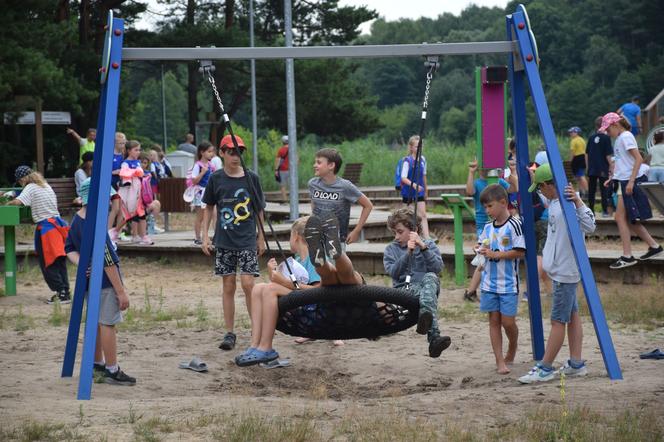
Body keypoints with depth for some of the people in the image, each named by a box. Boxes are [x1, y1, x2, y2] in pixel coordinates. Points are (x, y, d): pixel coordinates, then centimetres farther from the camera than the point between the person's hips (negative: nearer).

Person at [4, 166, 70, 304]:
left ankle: (61, 292, -5)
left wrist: (8, 204, -3)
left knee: (47, 263, -1)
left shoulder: (31, 188, -8)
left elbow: (18, 202, -21)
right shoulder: (46, 185, 16)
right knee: (60, 262, 11)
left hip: (45, 228, -8)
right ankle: (65, 293, 11)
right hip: (57, 223, 8)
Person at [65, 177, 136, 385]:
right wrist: (121, 291, -19)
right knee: (108, 323, -3)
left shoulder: (76, 221, 4)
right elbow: (108, 261, -23)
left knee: (96, 321, 19)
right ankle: (112, 371, 3)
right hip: (105, 282, -9)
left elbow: (69, 248, 14)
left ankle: (97, 364, 31)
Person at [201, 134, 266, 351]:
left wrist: (261, 238, 7)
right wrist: (205, 236, 5)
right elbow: (209, 208, 11)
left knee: (248, 283, -10)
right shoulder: (216, 179, 1)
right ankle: (229, 333, 10)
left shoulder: (251, 178, -1)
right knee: (228, 286, 5)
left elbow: (259, 210, 6)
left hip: (247, 240, -1)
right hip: (224, 241, 2)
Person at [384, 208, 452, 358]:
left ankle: (425, 315, -63)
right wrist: (408, 253, -15)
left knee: (430, 277, -36)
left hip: (429, 285, 1)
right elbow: (393, 272, -5)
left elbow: (437, 268, -5)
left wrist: (423, 247, -14)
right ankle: (434, 338, -58)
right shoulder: (391, 249, 15)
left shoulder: (429, 244, 14)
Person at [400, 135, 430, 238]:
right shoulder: (407, 160, -13)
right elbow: (403, 178, -20)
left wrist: (426, 190, 21)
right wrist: (413, 185, -36)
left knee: (423, 214, -6)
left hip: (419, 191, 4)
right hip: (408, 192, -4)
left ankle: (427, 238, -15)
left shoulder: (423, 159, 3)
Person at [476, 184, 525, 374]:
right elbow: (482, 244, 21)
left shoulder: (514, 225, -11)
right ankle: (500, 361, 6)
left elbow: (520, 252, -15)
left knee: (508, 321, -2)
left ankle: (511, 351, 25)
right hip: (489, 282, 6)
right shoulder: (488, 227, 8)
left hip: (508, 283, -5)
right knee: (494, 320, 3)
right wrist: (481, 250, -2)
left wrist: (496, 254, -18)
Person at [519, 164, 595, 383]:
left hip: (565, 272, -10)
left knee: (558, 320, -3)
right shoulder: (554, 203, 9)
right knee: (572, 315, 13)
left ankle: (545, 369, 1)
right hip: (560, 270, 10)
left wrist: (577, 202, -38)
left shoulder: (568, 203, -20)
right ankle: (576, 364, 19)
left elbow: (589, 227, -30)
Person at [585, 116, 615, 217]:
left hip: (592, 169, 4)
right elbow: (608, 155, -11)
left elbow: (587, 154, 8)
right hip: (603, 169, -4)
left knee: (591, 190, 9)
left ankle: (591, 210, 10)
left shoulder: (591, 137, 4)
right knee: (604, 190, 3)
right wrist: (612, 166, -2)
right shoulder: (606, 138, -10)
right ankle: (605, 211, 4)